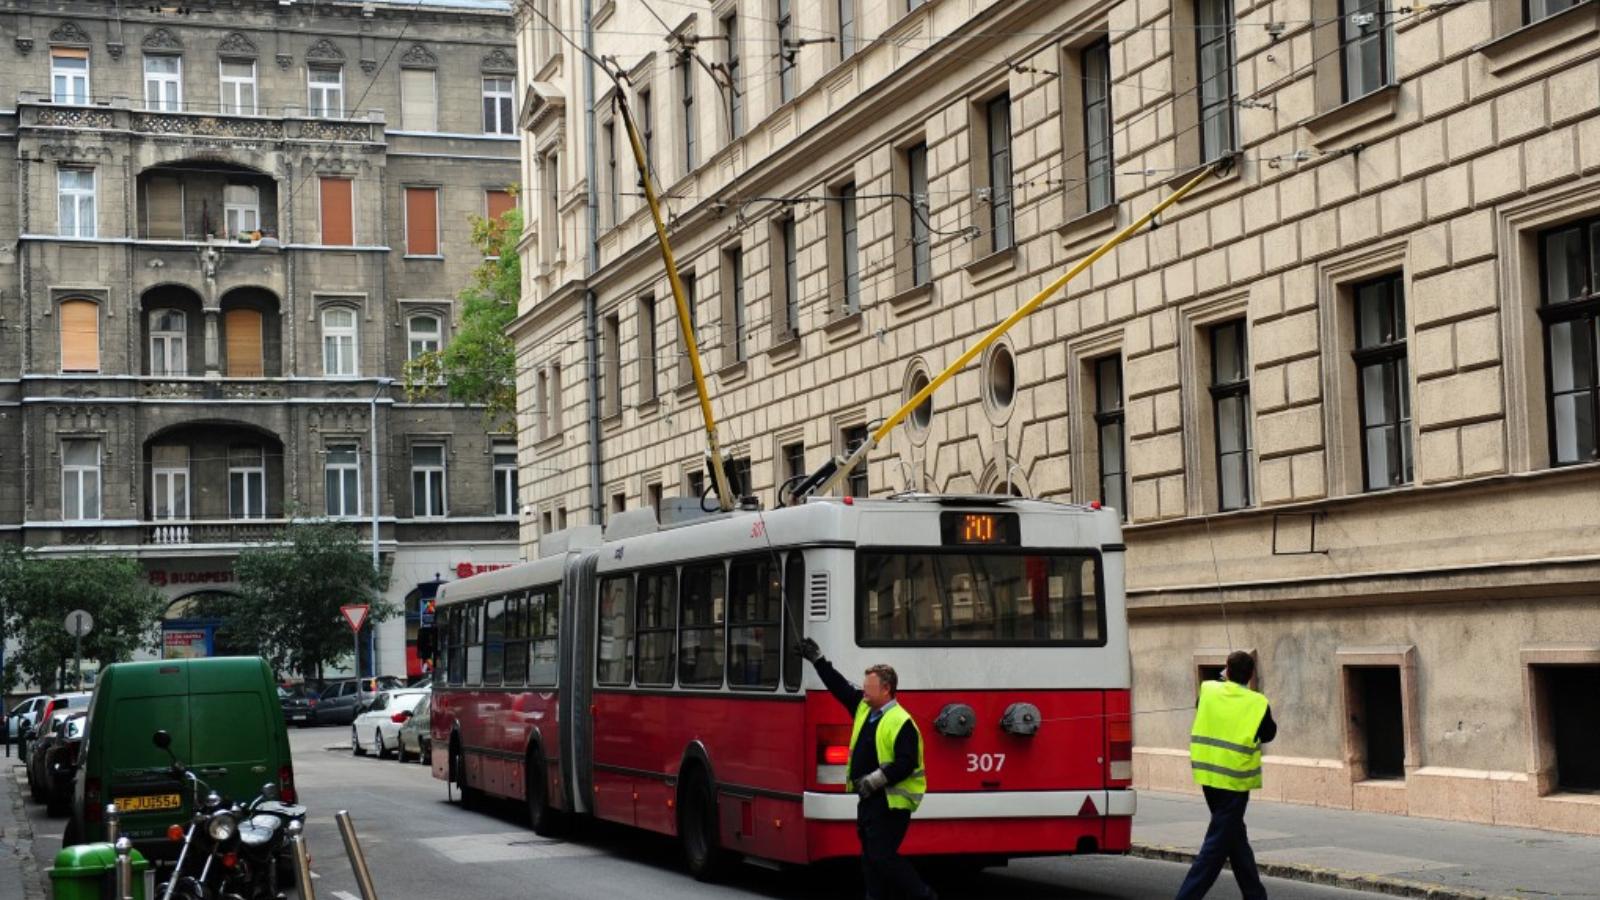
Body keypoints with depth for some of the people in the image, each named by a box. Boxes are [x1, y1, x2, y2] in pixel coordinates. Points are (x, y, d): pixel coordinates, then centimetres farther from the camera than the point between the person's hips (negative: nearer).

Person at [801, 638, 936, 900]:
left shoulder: (901, 722, -17)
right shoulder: (863, 708, 10)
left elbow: (906, 764, -22)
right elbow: (840, 687, 20)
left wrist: (875, 780, -24)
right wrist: (818, 660, 20)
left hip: (891, 802, -9)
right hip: (868, 800, 9)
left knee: (883, 856, -11)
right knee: (870, 857, 11)